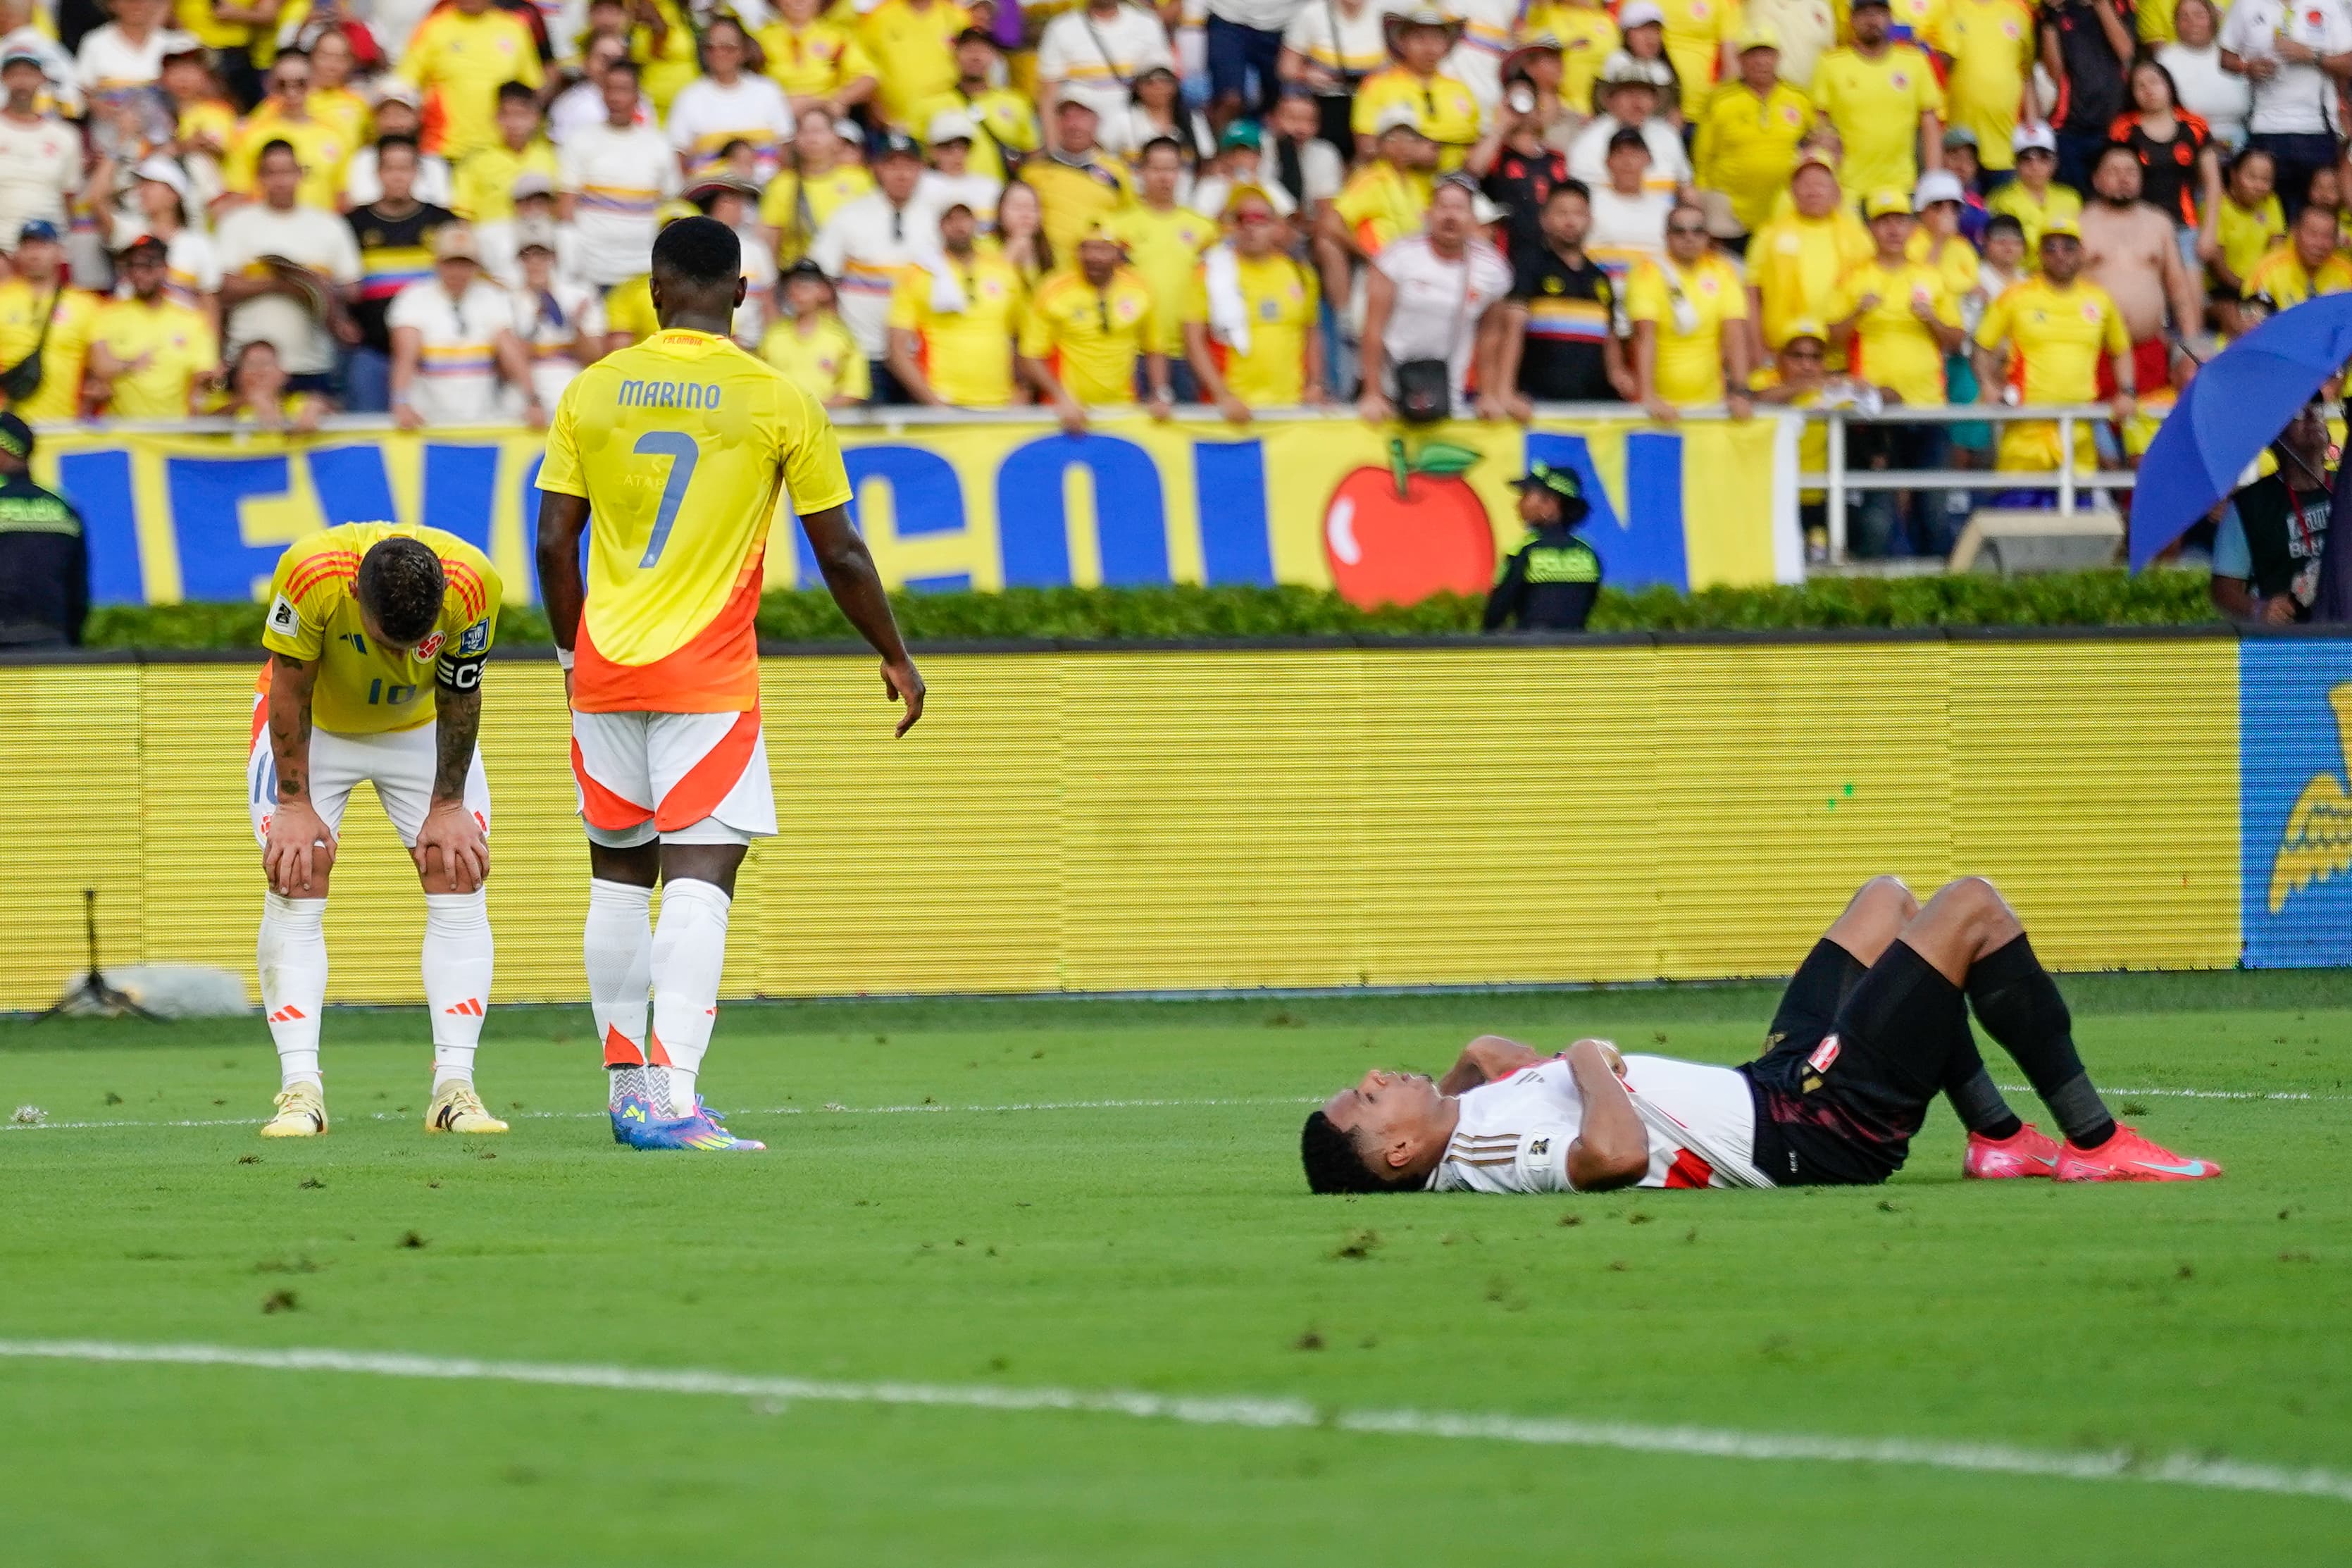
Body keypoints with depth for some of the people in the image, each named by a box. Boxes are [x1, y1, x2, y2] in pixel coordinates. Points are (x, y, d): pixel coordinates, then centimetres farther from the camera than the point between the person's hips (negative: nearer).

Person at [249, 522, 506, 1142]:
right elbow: (289, 690, -22)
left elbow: (458, 699, -15)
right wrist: (295, 805, -16)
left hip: (421, 728, 2)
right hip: (315, 726, -2)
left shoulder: (473, 585, -33)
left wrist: (448, 806, -9)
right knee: (295, 892, -13)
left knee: (458, 883, -8)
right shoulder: (311, 572, -38)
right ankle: (300, 1088, -14)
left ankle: (454, 1087, -7)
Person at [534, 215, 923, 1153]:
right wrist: (895, 656, 14)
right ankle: (671, 1099, -20)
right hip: (709, 677, -3)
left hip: (605, 673, 3)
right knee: (698, 880, -8)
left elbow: (554, 542, 4)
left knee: (618, 876, 15)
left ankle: (628, 1081, 19)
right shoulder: (778, 401, -4)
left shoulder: (592, 392, 3)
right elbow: (840, 555, 0)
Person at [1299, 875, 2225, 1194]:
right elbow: (1619, 1152, -49)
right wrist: (1589, 1062, -31)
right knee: (1972, 908, -7)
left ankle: (1999, 1138, 26)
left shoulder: (1467, 1117, -1)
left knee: (1888, 901, 24)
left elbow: (1485, 1053, 24)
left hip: (1773, 1085, 10)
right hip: (1824, 1124, -10)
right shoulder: (1506, 1156, -29)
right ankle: (2096, 1143, 5)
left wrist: (1479, 1063, 2)